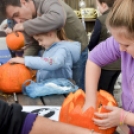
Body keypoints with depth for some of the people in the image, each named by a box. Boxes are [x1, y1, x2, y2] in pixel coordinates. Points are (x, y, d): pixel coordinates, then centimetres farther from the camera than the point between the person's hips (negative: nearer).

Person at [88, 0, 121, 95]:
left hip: (105, 63, -6)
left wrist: (92, 49, 15)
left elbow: (93, 42, -6)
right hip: (119, 62, 6)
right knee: (109, 91, 19)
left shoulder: (101, 20, -16)